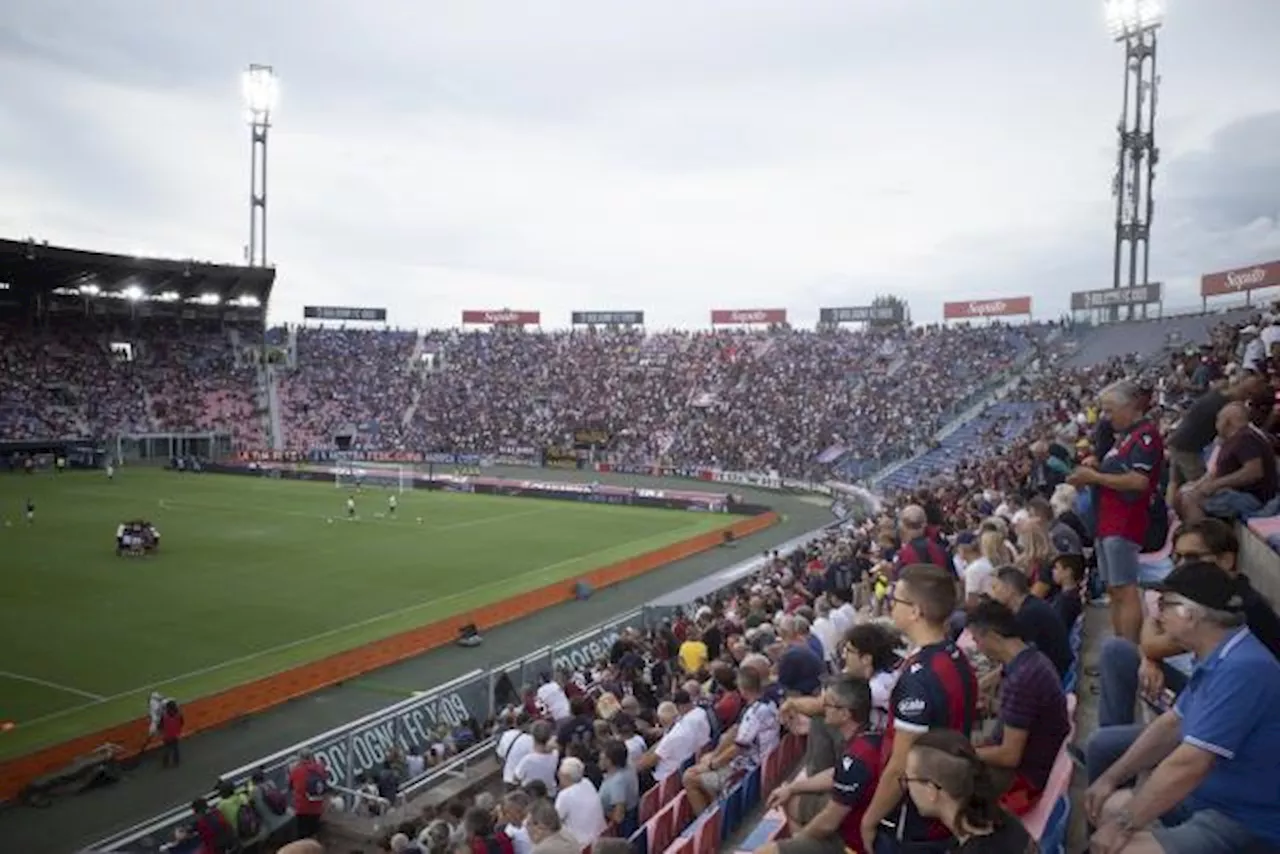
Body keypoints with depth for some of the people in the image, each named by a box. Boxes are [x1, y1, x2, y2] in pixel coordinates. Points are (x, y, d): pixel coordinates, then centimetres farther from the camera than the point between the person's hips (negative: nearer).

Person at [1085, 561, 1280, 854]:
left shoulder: (1241, 669, -28)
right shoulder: (1218, 659, 7)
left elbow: (1187, 765, -29)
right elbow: (1172, 723, 17)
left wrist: (1123, 824, -20)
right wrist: (1112, 777, 11)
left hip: (1246, 823, -10)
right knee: (1107, 807, 11)